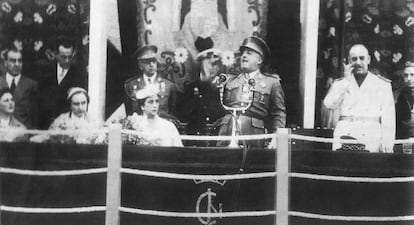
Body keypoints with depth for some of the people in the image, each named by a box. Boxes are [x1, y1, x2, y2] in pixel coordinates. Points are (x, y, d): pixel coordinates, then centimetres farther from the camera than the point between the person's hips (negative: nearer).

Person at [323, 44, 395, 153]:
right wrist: (347, 80, 1)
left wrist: (387, 142, -6)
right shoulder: (340, 83, 19)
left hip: (371, 138, -1)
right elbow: (329, 104, 2)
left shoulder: (382, 84, 14)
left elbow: (388, 115, 7)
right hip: (344, 136, 1)